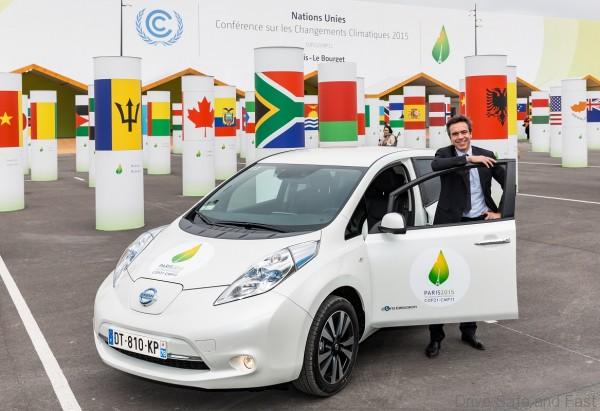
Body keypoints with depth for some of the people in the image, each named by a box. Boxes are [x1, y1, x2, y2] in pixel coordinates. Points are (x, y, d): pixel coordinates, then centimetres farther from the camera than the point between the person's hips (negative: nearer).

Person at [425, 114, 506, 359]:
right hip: (450, 224, -3)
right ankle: (436, 337, 11)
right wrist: (469, 159, -33)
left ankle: (468, 331, 29)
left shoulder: (485, 156, 4)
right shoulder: (444, 154, -3)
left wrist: (500, 212, 0)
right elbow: (435, 166, -28)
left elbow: (508, 183, 8)